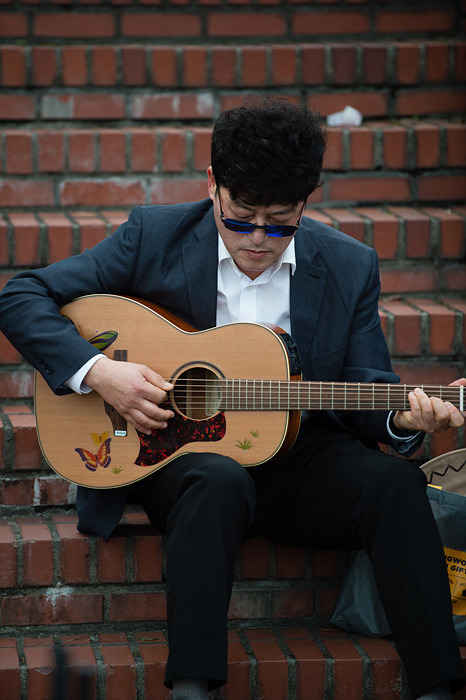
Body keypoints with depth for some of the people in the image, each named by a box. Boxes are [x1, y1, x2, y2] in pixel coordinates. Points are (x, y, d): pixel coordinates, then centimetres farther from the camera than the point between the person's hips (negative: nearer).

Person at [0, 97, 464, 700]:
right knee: (219, 480, -37)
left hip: (298, 458, 2)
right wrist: (97, 371, -16)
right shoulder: (154, 237, -3)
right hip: (175, 452, -2)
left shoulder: (349, 268, 3)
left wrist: (403, 419, -21)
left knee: (393, 480, -28)